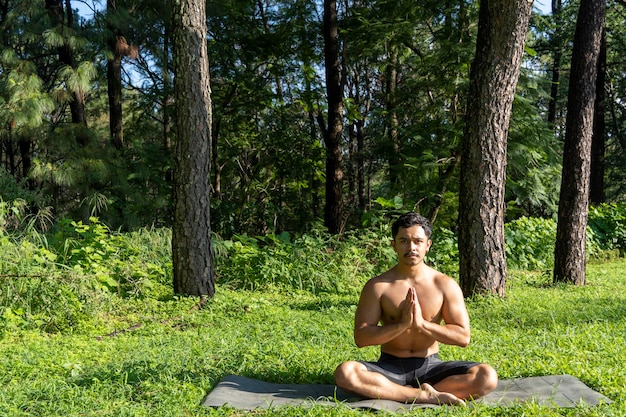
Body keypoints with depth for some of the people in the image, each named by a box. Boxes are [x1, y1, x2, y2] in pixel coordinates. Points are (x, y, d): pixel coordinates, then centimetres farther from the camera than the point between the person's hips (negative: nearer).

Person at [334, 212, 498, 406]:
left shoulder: (445, 285, 0)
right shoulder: (377, 286, -4)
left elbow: (463, 337, -4)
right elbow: (360, 337, -8)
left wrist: (422, 324, -17)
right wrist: (401, 325, -20)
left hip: (430, 366, 2)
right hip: (390, 367, -1)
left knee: (487, 376, -24)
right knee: (344, 373, -31)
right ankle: (426, 396, -26)